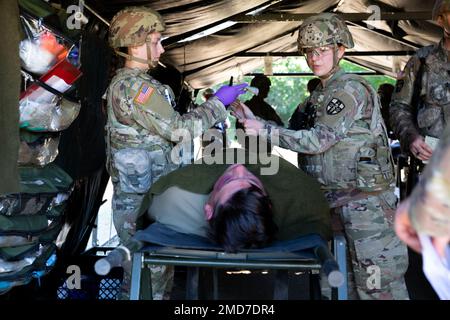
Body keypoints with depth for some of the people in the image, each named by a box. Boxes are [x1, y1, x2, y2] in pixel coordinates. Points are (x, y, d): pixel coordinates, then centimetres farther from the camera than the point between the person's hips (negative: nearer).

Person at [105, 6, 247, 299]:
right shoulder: (133, 85, -17)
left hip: (147, 194, 10)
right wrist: (217, 103, -9)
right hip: (141, 200, -10)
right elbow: (177, 128, -19)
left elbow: (164, 129, 15)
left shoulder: (129, 82, 15)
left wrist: (208, 118, 11)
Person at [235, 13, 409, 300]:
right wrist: (256, 122, 7)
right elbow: (296, 132, 16)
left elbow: (318, 140, -17)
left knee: (379, 284, -2)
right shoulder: (319, 94, 17)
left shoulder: (350, 88, -12)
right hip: (334, 200, 9)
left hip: (365, 198, -9)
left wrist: (265, 130, -15)